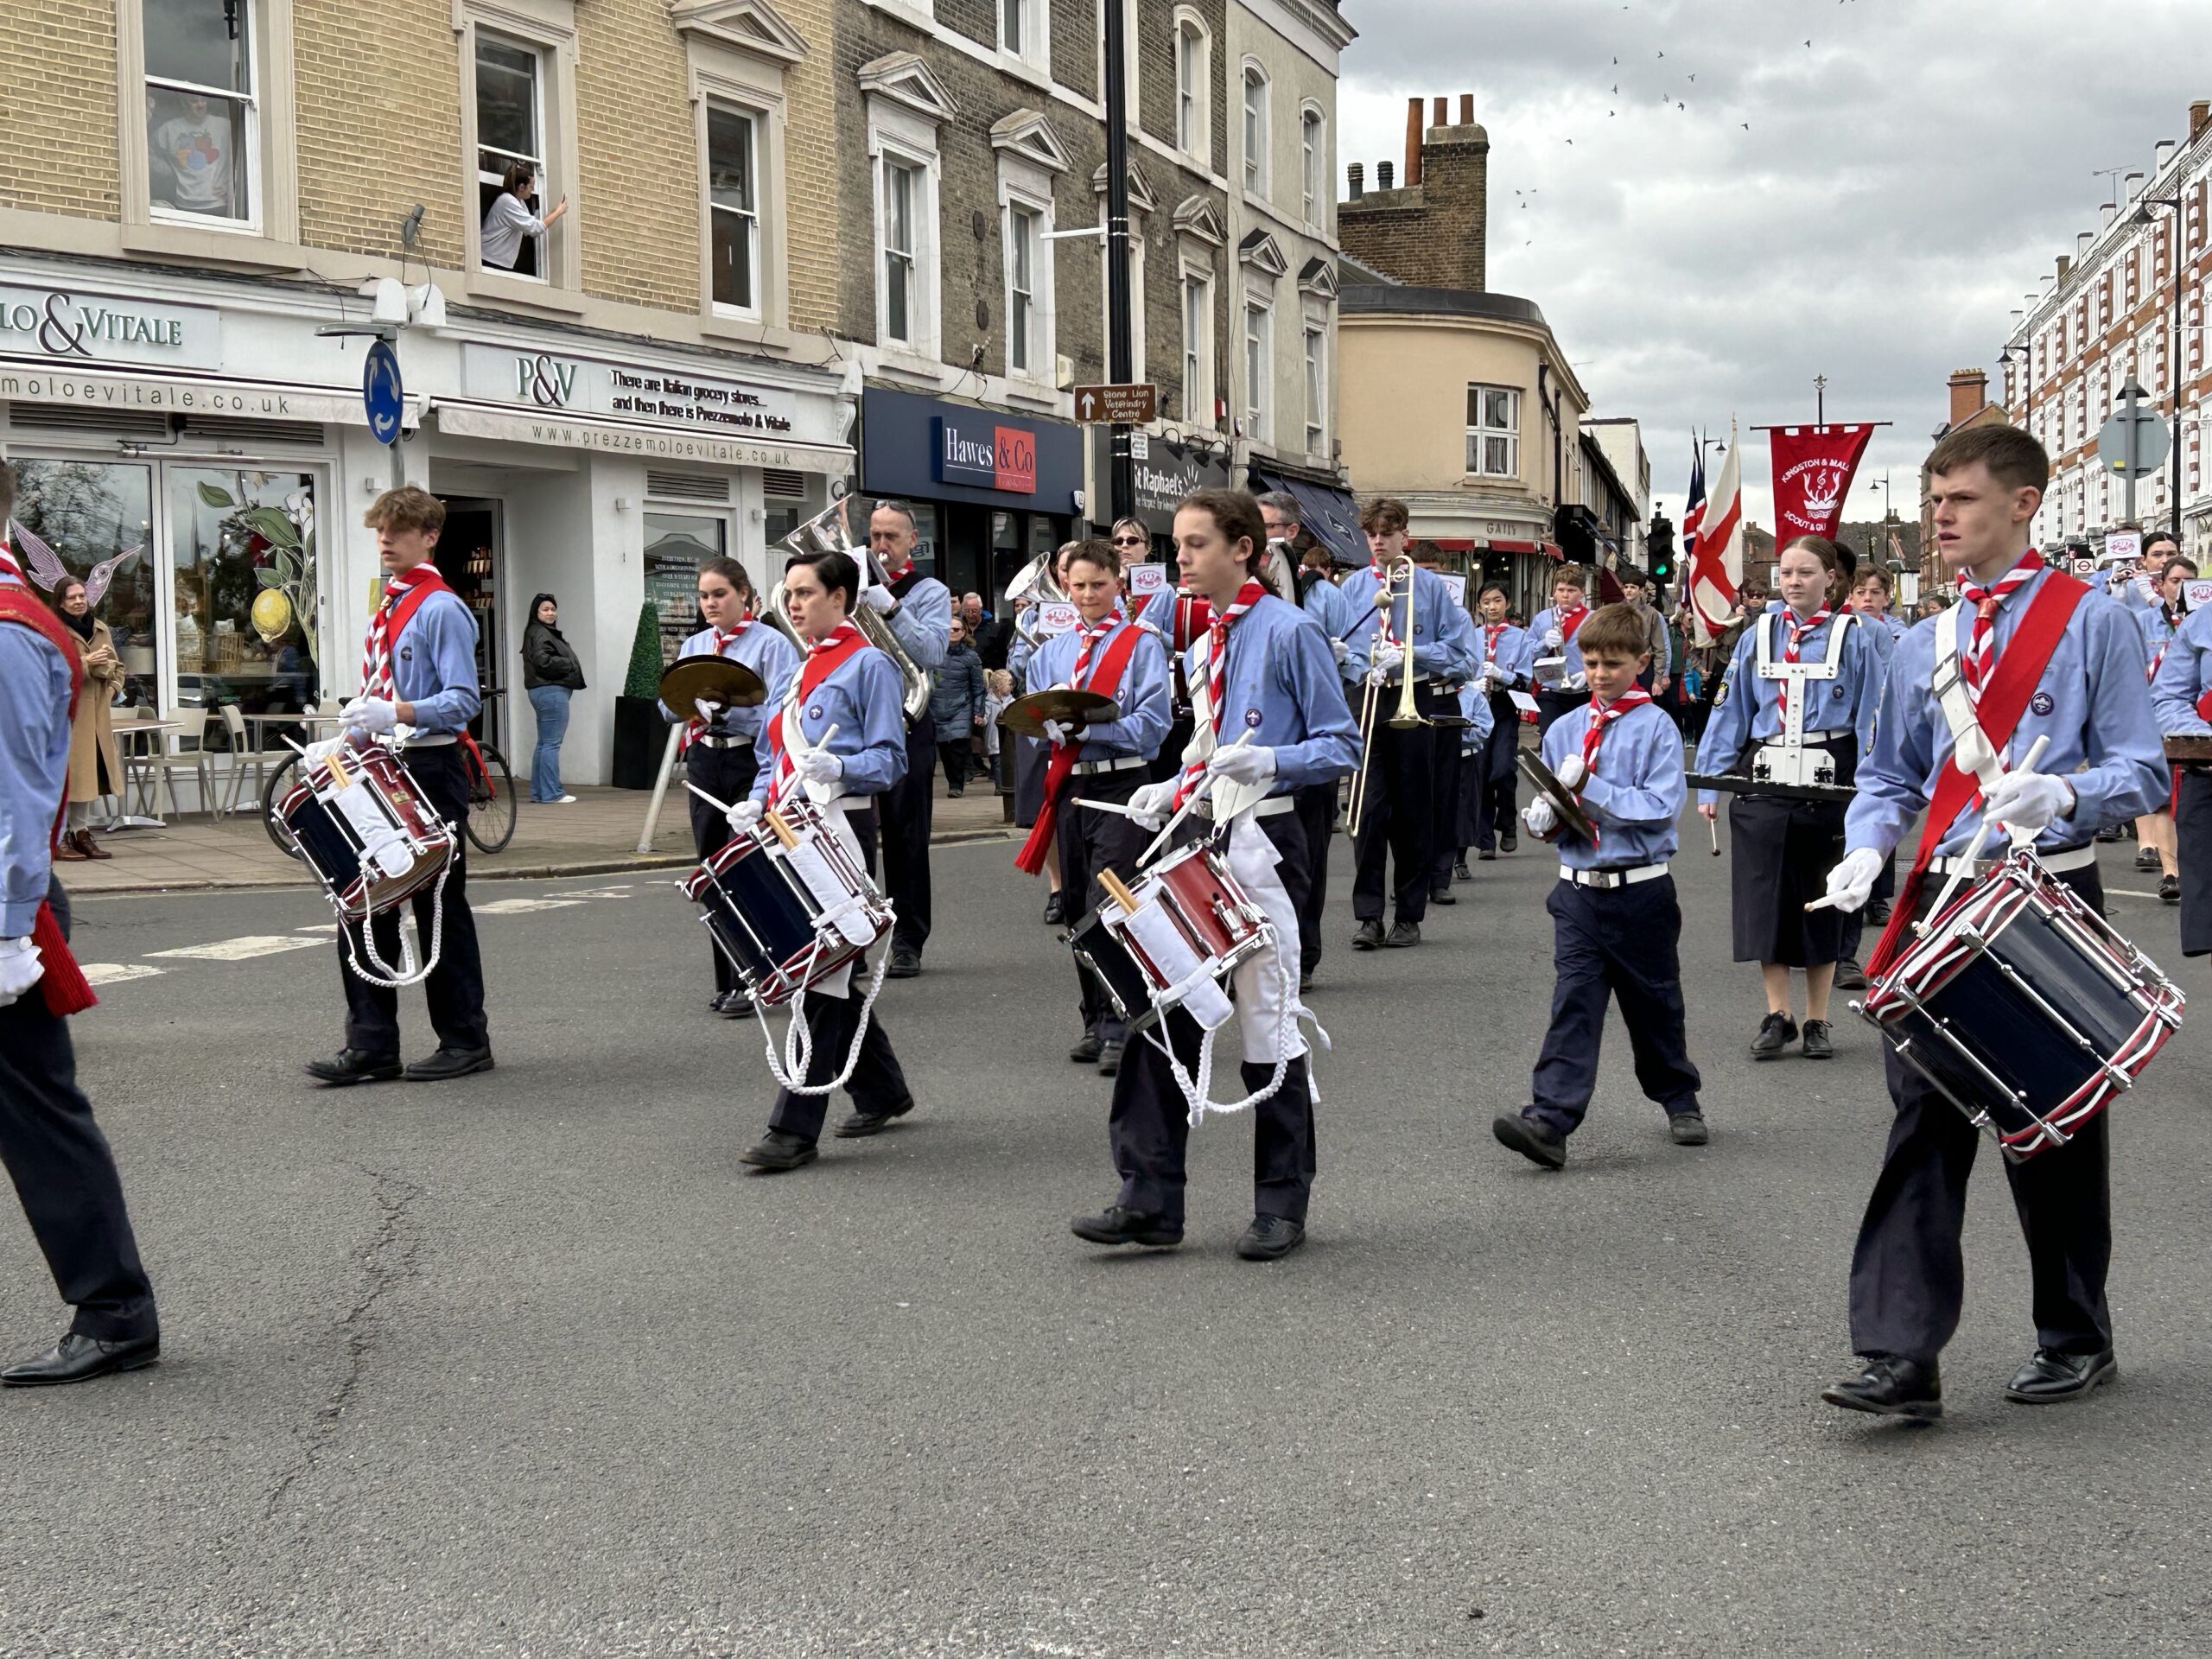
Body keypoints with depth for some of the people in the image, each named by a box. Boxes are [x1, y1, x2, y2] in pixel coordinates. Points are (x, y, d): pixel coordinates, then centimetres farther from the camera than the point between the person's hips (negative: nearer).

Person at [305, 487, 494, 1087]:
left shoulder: (442, 610, -10)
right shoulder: (386, 609, 16)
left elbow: (463, 701, -19)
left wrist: (397, 714, -30)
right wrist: (343, 742, 11)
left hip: (430, 772, -9)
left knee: (440, 910, 0)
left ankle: (464, 1040, 11)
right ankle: (371, 1045, 10)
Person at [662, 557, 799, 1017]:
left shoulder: (771, 643, -3)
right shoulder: (693, 646, 16)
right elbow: (671, 709, 10)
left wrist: (719, 711, -21)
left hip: (753, 762, -6)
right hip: (705, 762, 6)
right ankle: (724, 981, 16)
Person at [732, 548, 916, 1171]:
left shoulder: (868, 665, -4)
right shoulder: (791, 672, 19)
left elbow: (890, 758, -9)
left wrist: (838, 767, -27)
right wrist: (757, 803, 5)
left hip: (840, 828, -8)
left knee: (822, 975, -10)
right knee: (826, 970, 14)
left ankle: (795, 1129, -11)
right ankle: (881, 1091, 30)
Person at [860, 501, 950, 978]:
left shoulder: (930, 592, 4)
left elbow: (932, 652, -12)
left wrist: (891, 608, -23)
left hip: (905, 723, -3)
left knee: (906, 838, 0)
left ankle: (908, 942, 5)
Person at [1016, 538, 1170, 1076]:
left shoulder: (1142, 645, 1)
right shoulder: (1049, 652, 17)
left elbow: (1151, 724, -8)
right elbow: (1033, 721, 15)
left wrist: (1085, 726, -18)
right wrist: (1052, 724, -8)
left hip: (1121, 785, -6)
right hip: (1067, 787, 6)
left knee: (1108, 906, -15)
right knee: (1077, 909, 9)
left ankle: (1118, 1030, -14)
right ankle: (1095, 1024, 19)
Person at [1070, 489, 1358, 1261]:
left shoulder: (1290, 632, -6)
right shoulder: (1200, 650, 15)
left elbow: (1342, 745, -8)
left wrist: (1268, 760, -23)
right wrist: (1170, 790, 7)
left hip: (1260, 845, -7)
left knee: (1268, 1025, 1)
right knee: (1162, 1014, 1)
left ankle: (1282, 1206, 12)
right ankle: (1149, 1199, 5)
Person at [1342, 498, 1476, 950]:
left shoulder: (1430, 586, 4)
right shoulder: (1352, 588, 10)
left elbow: (1460, 649, 1)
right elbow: (1339, 645, 4)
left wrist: (1410, 654, -11)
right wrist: (1365, 669, -15)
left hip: (1415, 703, -1)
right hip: (1366, 705, 1)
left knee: (1414, 811, 4)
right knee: (1369, 809, -6)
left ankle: (1408, 916, 12)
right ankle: (1368, 915, -2)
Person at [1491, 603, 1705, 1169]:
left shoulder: (1656, 727, -4)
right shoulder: (1563, 730, 8)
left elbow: (1660, 806, -15)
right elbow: (1552, 810, 15)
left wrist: (1588, 788, -17)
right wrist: (1544, 819, -9)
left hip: (1641, 890, -2)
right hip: (1579, 891, 2)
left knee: (1655, 1004, 13)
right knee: (1573, 1003, -8)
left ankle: (1680, 1100, 35)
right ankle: (1548, 1121, -18)